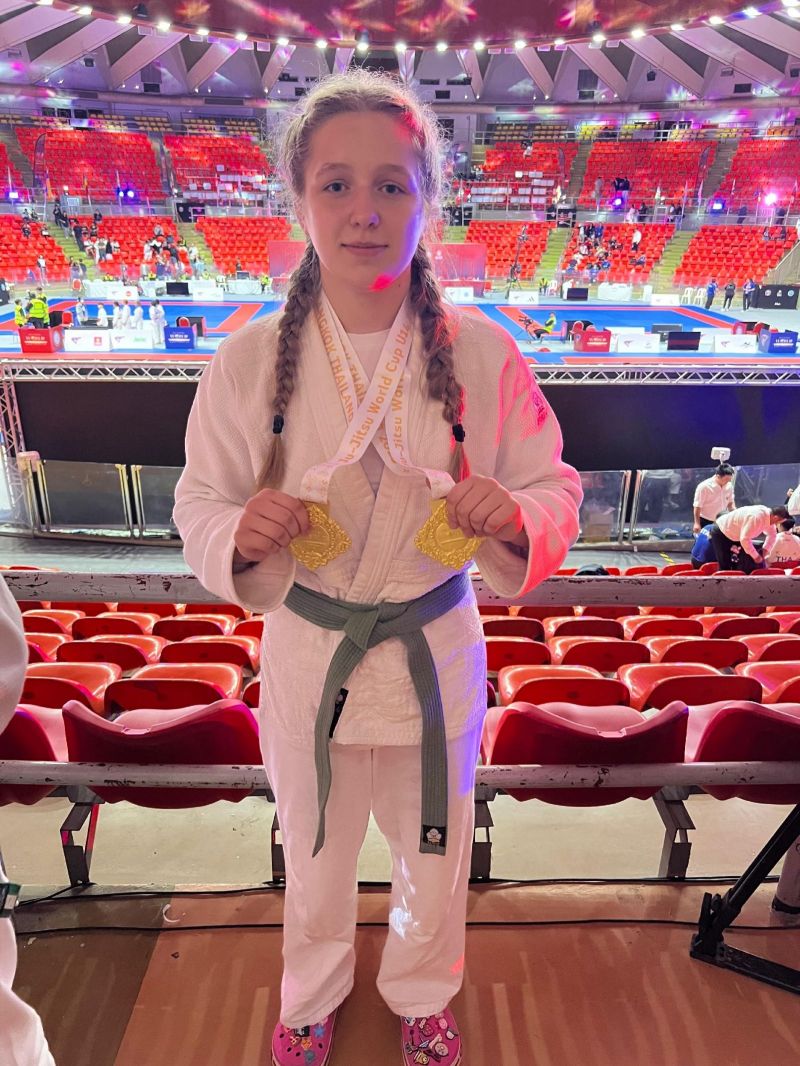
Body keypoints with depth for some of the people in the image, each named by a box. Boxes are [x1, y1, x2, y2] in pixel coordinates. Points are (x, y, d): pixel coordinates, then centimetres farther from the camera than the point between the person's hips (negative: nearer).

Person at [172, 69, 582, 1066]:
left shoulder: (481, 352, -12)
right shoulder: (251, 359, -13)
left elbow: (554, 489, -4)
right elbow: (199, 506, -4)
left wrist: (512, 515, -27)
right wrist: (244, 535, -27)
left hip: (436, 652, 1)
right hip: (306, 653, 0)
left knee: (435, 858, 24)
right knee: (314, 858, 25)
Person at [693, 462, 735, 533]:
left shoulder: (729, 486, -2)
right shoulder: (704, 487, -18)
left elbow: (730, 503, 12)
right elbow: (697, 506, -16)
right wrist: (697, 523, -17)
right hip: (706, 522, -5)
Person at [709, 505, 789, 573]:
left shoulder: (769, 515, -8)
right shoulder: (756, 518, -36)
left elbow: (772, 534, 10)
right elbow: (744, 539, -39)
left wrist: (765, 549, -5)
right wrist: (756, 556, -27)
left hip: (734, 533, 9)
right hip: (721, 533, -9)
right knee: (725, 566, -9)